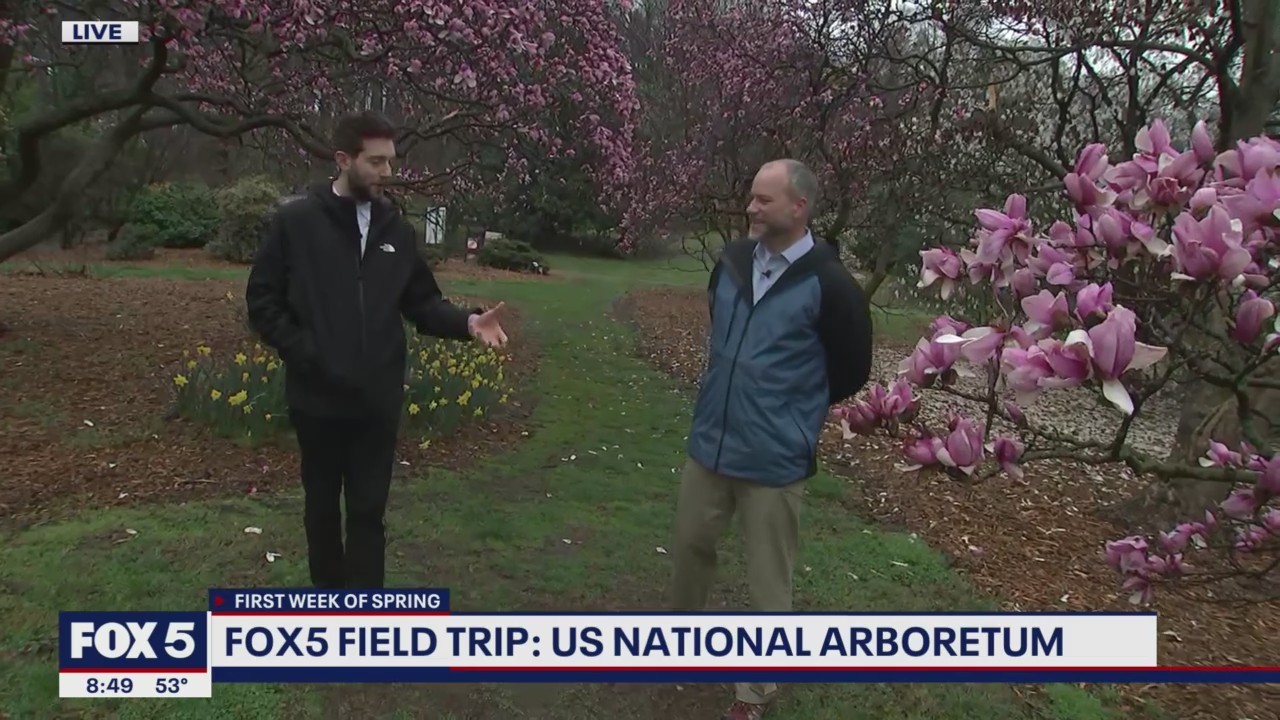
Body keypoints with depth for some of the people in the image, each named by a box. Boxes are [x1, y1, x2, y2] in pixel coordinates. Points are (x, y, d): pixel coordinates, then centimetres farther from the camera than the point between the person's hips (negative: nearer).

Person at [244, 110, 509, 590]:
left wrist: (466, 322, -9)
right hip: (318, 397, -2)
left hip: (378, 399, 2)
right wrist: (301, 353, -13)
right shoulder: (295, 222, -4)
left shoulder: (397, 230, 6)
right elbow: (262, 300, -3)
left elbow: (421, 302, 9)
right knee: (322, 505, 14)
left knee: (369, 511, 7)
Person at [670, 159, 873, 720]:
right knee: (691, 545, 22)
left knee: (767, 585, 8)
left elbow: (851, 371, -4)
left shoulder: (828, 284, -16)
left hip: (774, 460, -5)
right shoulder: (732, 261, 1)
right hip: (709, 444, 6)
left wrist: (796, 409, 6)